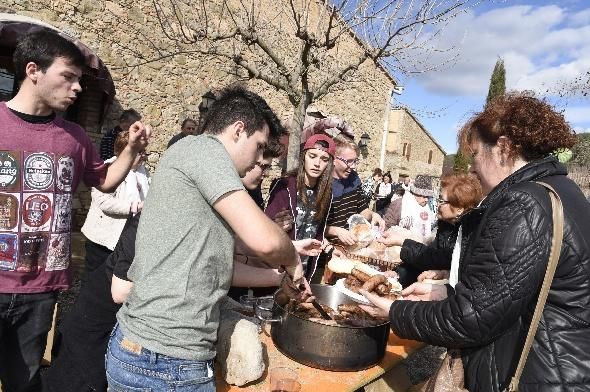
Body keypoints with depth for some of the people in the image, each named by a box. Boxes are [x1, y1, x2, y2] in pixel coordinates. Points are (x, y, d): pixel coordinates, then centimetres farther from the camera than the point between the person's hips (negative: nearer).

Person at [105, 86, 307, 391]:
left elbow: (214, 265, 16)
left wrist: (285, 274, 18)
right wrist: (292, 259, -1)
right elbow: (264, 239, -23)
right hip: (166, 363, -9)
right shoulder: (203, 148, -12)